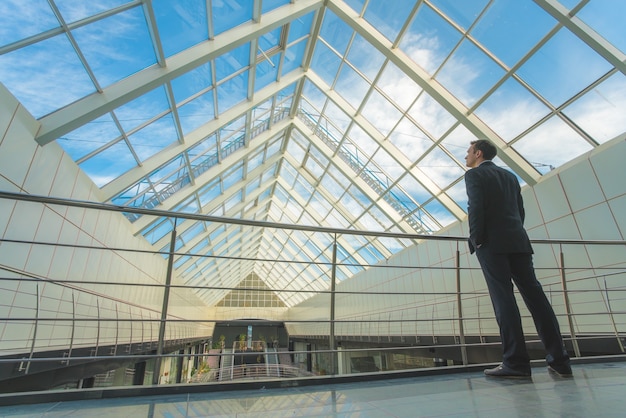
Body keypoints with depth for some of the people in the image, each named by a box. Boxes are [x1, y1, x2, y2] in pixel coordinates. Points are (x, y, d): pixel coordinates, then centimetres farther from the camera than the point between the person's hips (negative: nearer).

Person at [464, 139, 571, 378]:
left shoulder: (474, 174, 2)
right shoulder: (510, 176, 23)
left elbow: (476, 208, -12)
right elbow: (520, 210, 18)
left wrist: (476, 239, -8)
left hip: (491, 244, -7)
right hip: (518, 242, 7)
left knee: (503, 298, -8)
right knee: (534, 295, 6)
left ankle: (516, 362, -8)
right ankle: (559, 360, 9)